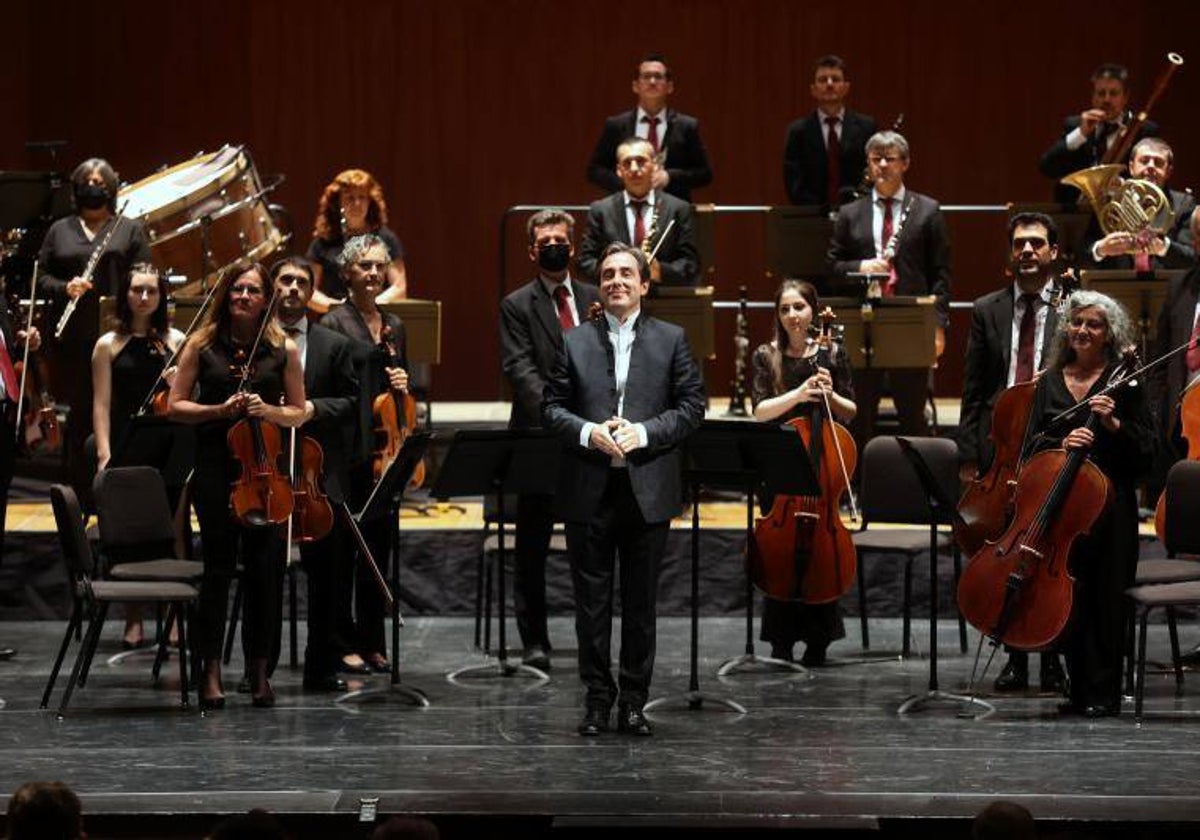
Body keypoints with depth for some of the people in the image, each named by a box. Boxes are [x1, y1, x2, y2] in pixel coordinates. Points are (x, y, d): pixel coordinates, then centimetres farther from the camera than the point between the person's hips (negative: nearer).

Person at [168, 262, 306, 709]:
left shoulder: (284, 349, 5)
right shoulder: (202, 345, 4)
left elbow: (298, 413, 10)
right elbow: (176, 405, 4)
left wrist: (268, 411, -10)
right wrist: (218, 411, -11)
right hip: (215, 467, -1)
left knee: (265, 567, 0)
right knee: (218, 564, 0)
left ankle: (259, 668, 11)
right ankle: (211, 671, 6)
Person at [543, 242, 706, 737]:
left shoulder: (671, 340, 6)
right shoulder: (574, 342, 8)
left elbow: (691, 405, 2)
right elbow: (552, 407, 6)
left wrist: (644, 432, -12)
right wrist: (588, 432, -13)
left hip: (648, 490, -1)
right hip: (588, 491, 1)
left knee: (641, 600, 5)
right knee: (591, 600, 4)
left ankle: (634, 700, 13)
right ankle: (598, 697, 13)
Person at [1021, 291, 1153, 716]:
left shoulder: (1124, 382, 3)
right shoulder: (1049, 382, 14)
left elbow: (1145, 449, 0)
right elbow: (1032, 444, 10)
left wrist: (1113, 423, -16)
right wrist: (1061, 443, -10)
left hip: (1109, 505, -3)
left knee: (1105, 597, -4)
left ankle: (1103, 692, 2)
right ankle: (1078, 686, 10)